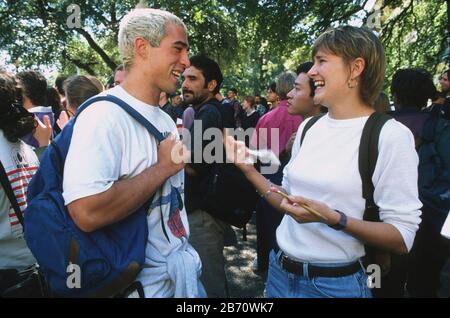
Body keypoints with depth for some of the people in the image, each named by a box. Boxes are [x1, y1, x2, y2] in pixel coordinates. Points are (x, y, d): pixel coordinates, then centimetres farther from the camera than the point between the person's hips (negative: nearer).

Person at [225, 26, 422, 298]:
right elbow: (289, 201, 8)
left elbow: (403, 238, -14)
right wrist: (249, 170, -3)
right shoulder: (308, 128, 3)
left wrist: (333, 219, -26)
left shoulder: (390, 134, -13)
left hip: (336, 283, -5)